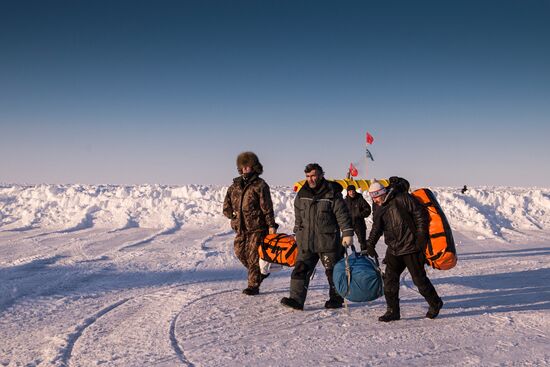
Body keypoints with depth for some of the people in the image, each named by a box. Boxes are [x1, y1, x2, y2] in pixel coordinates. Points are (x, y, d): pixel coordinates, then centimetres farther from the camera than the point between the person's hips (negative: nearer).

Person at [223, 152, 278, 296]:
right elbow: (227, 204, 16)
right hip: (240, 227, 6)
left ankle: (253, 285, 4)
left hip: (257, 227, -6)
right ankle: (259, 273, 31)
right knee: (240, 252, 9)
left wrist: (271, 225, -13)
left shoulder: (260, 185, -6)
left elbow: (267, 207, -9)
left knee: (254, 256, -5)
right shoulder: (235, 185, 11)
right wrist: (233, 213, -3)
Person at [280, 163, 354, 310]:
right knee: (300, 270, -4)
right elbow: (298, 217, 19)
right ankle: (296, 299, -3)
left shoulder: (332, 193, -8)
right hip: (306, 242, 4)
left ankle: (336, 299, 23)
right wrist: (298, 233, 21)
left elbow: (343, 215, -8)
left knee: (333, 271, 8)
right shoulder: (302, 194, 7)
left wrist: (347, 234, -12)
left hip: (328, 241, -4)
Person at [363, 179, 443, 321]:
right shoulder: (379, 211, 12)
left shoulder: (402, 199, -9)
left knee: (419, 278, 2)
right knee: (390, 280, 1)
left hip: (411, 247, -6)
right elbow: (376, 230, 10)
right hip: (393, 250, 6)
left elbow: (421, 214, -10)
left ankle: (435, 303, 24)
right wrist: (369, 245, -7)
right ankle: (393, 311, 11)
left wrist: (421, 238, -13)